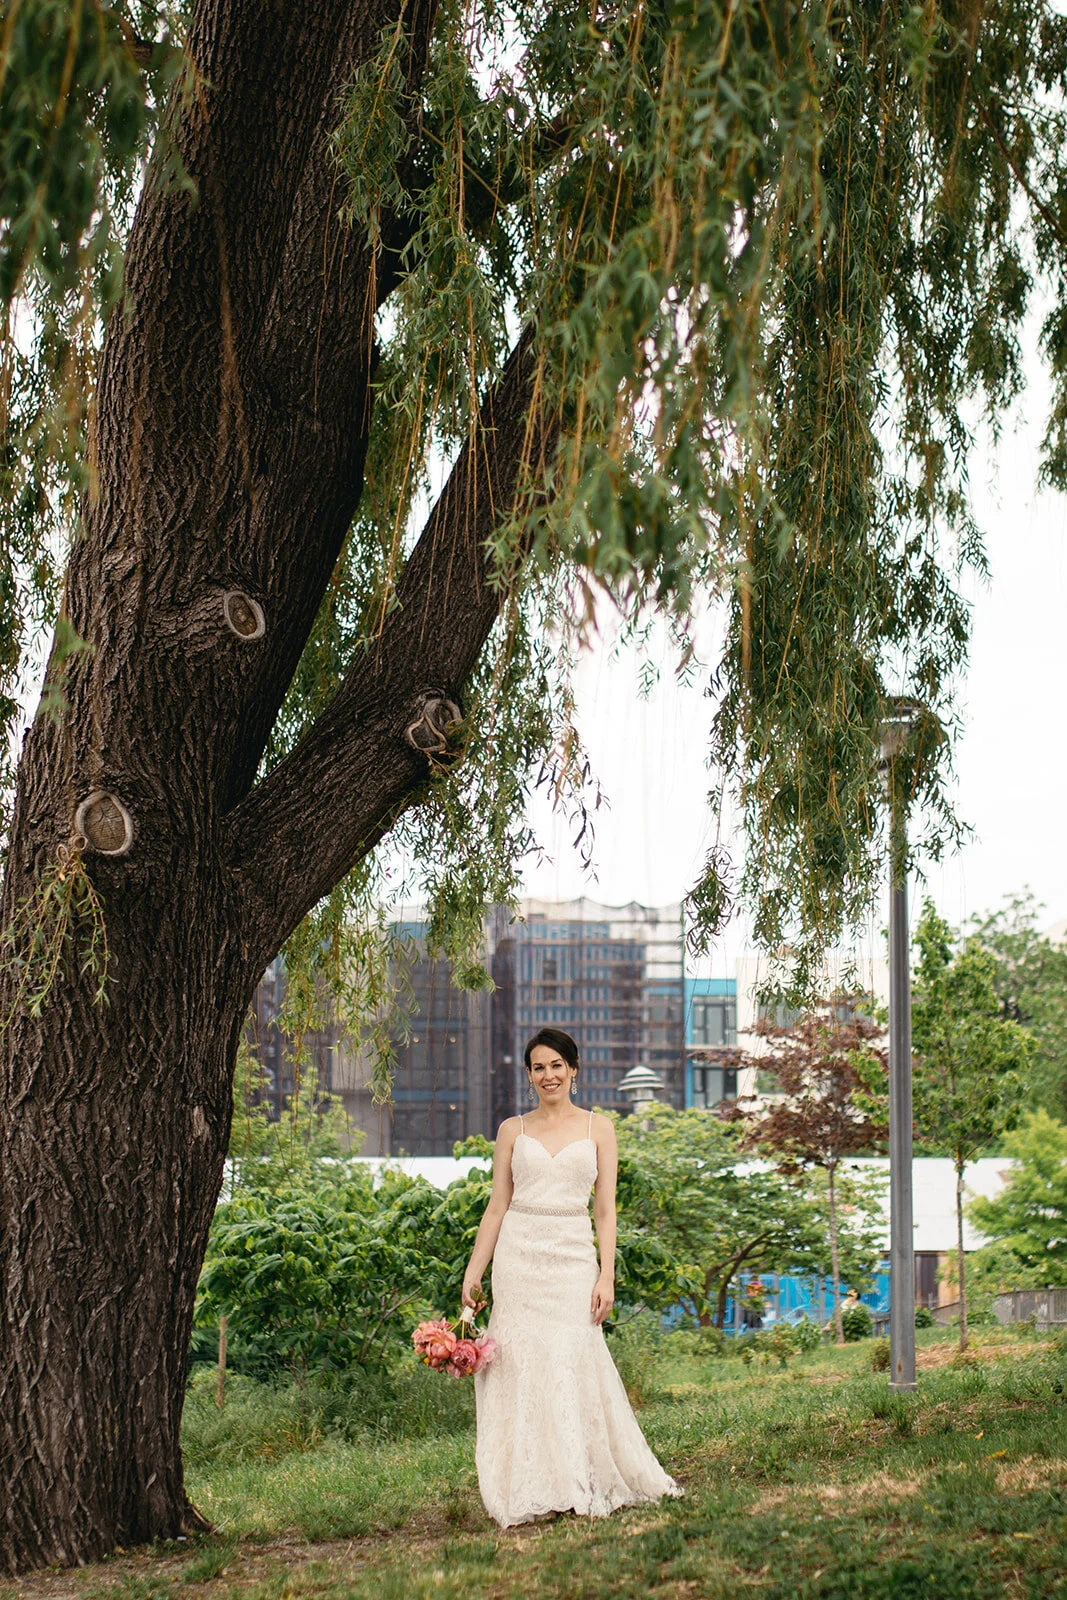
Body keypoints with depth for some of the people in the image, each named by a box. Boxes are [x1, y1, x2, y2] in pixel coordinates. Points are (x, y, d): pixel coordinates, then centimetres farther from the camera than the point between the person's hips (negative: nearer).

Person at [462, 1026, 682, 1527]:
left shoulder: (598, 1129, 8)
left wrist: (607, 1275, -4)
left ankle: (579, 1485, 5)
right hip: (519, 1256, 1)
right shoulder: (513, 1130, 10)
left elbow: (605, 1209, 5)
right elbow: (497, 1206, 9)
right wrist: (474, 1271, 3)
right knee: (522, 1367, -3)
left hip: (573, 1256, -1)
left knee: (572, 1365, -6)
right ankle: (532, 1490, 2)